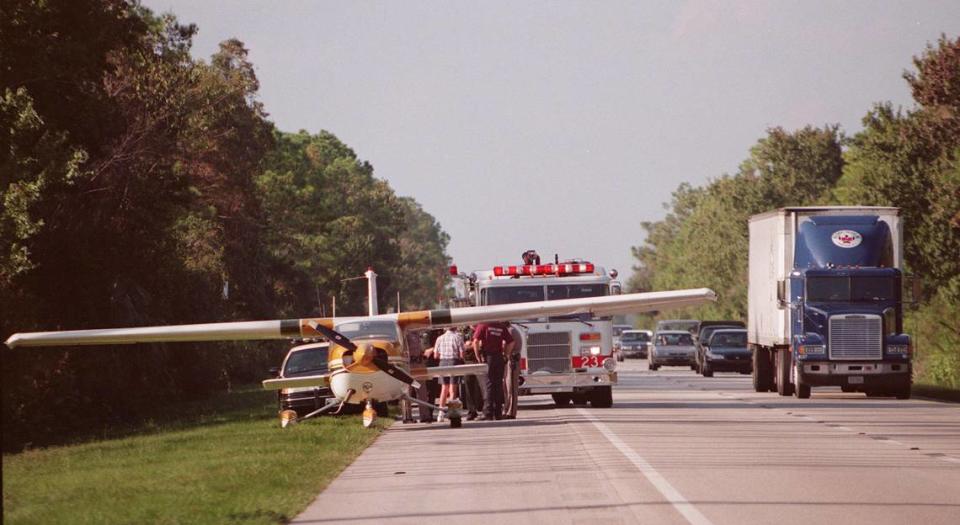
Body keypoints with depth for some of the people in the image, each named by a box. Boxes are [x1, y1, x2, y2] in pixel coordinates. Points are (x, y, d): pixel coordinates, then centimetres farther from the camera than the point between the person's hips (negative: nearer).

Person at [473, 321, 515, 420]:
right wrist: (505, 354, 10)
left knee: (489, 384, -4)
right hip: (499, 357, 4)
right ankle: (498, 413, 11)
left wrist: (478, 356, -7)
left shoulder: (483, 325, -5)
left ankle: (488, 413, -9)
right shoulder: (501, 326, 8)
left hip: (488, 356, -4)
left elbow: (476, 341, -15)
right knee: (498, 384, 9)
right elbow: (511, 342, 5)